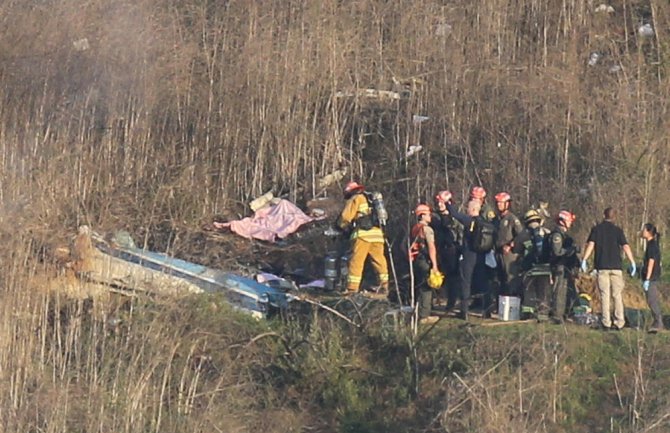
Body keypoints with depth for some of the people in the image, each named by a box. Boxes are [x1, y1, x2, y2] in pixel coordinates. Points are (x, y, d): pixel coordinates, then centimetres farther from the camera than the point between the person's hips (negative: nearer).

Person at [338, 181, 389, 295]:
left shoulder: (355, 199, 5)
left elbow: (345, 217, 0)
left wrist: (343, 227, 21)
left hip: (363, 234, -6)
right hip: (377, 233, 6)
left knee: (356, 261, -5)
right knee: (379, 261, 12)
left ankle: (352, 288, -10)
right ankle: (384, 285, 11)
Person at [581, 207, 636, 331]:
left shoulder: (596, 229, 5)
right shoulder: (617, 230, 3)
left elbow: (590, 244, -6)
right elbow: (625, 246, -6)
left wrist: (584, 260, -6)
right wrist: (632, 262, -3)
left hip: (601, 266, 0)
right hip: (616, 266, 0)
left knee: (604, 295, 1)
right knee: (617, 295, 5)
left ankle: (606, 323, -3)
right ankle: (619, 322, 1)